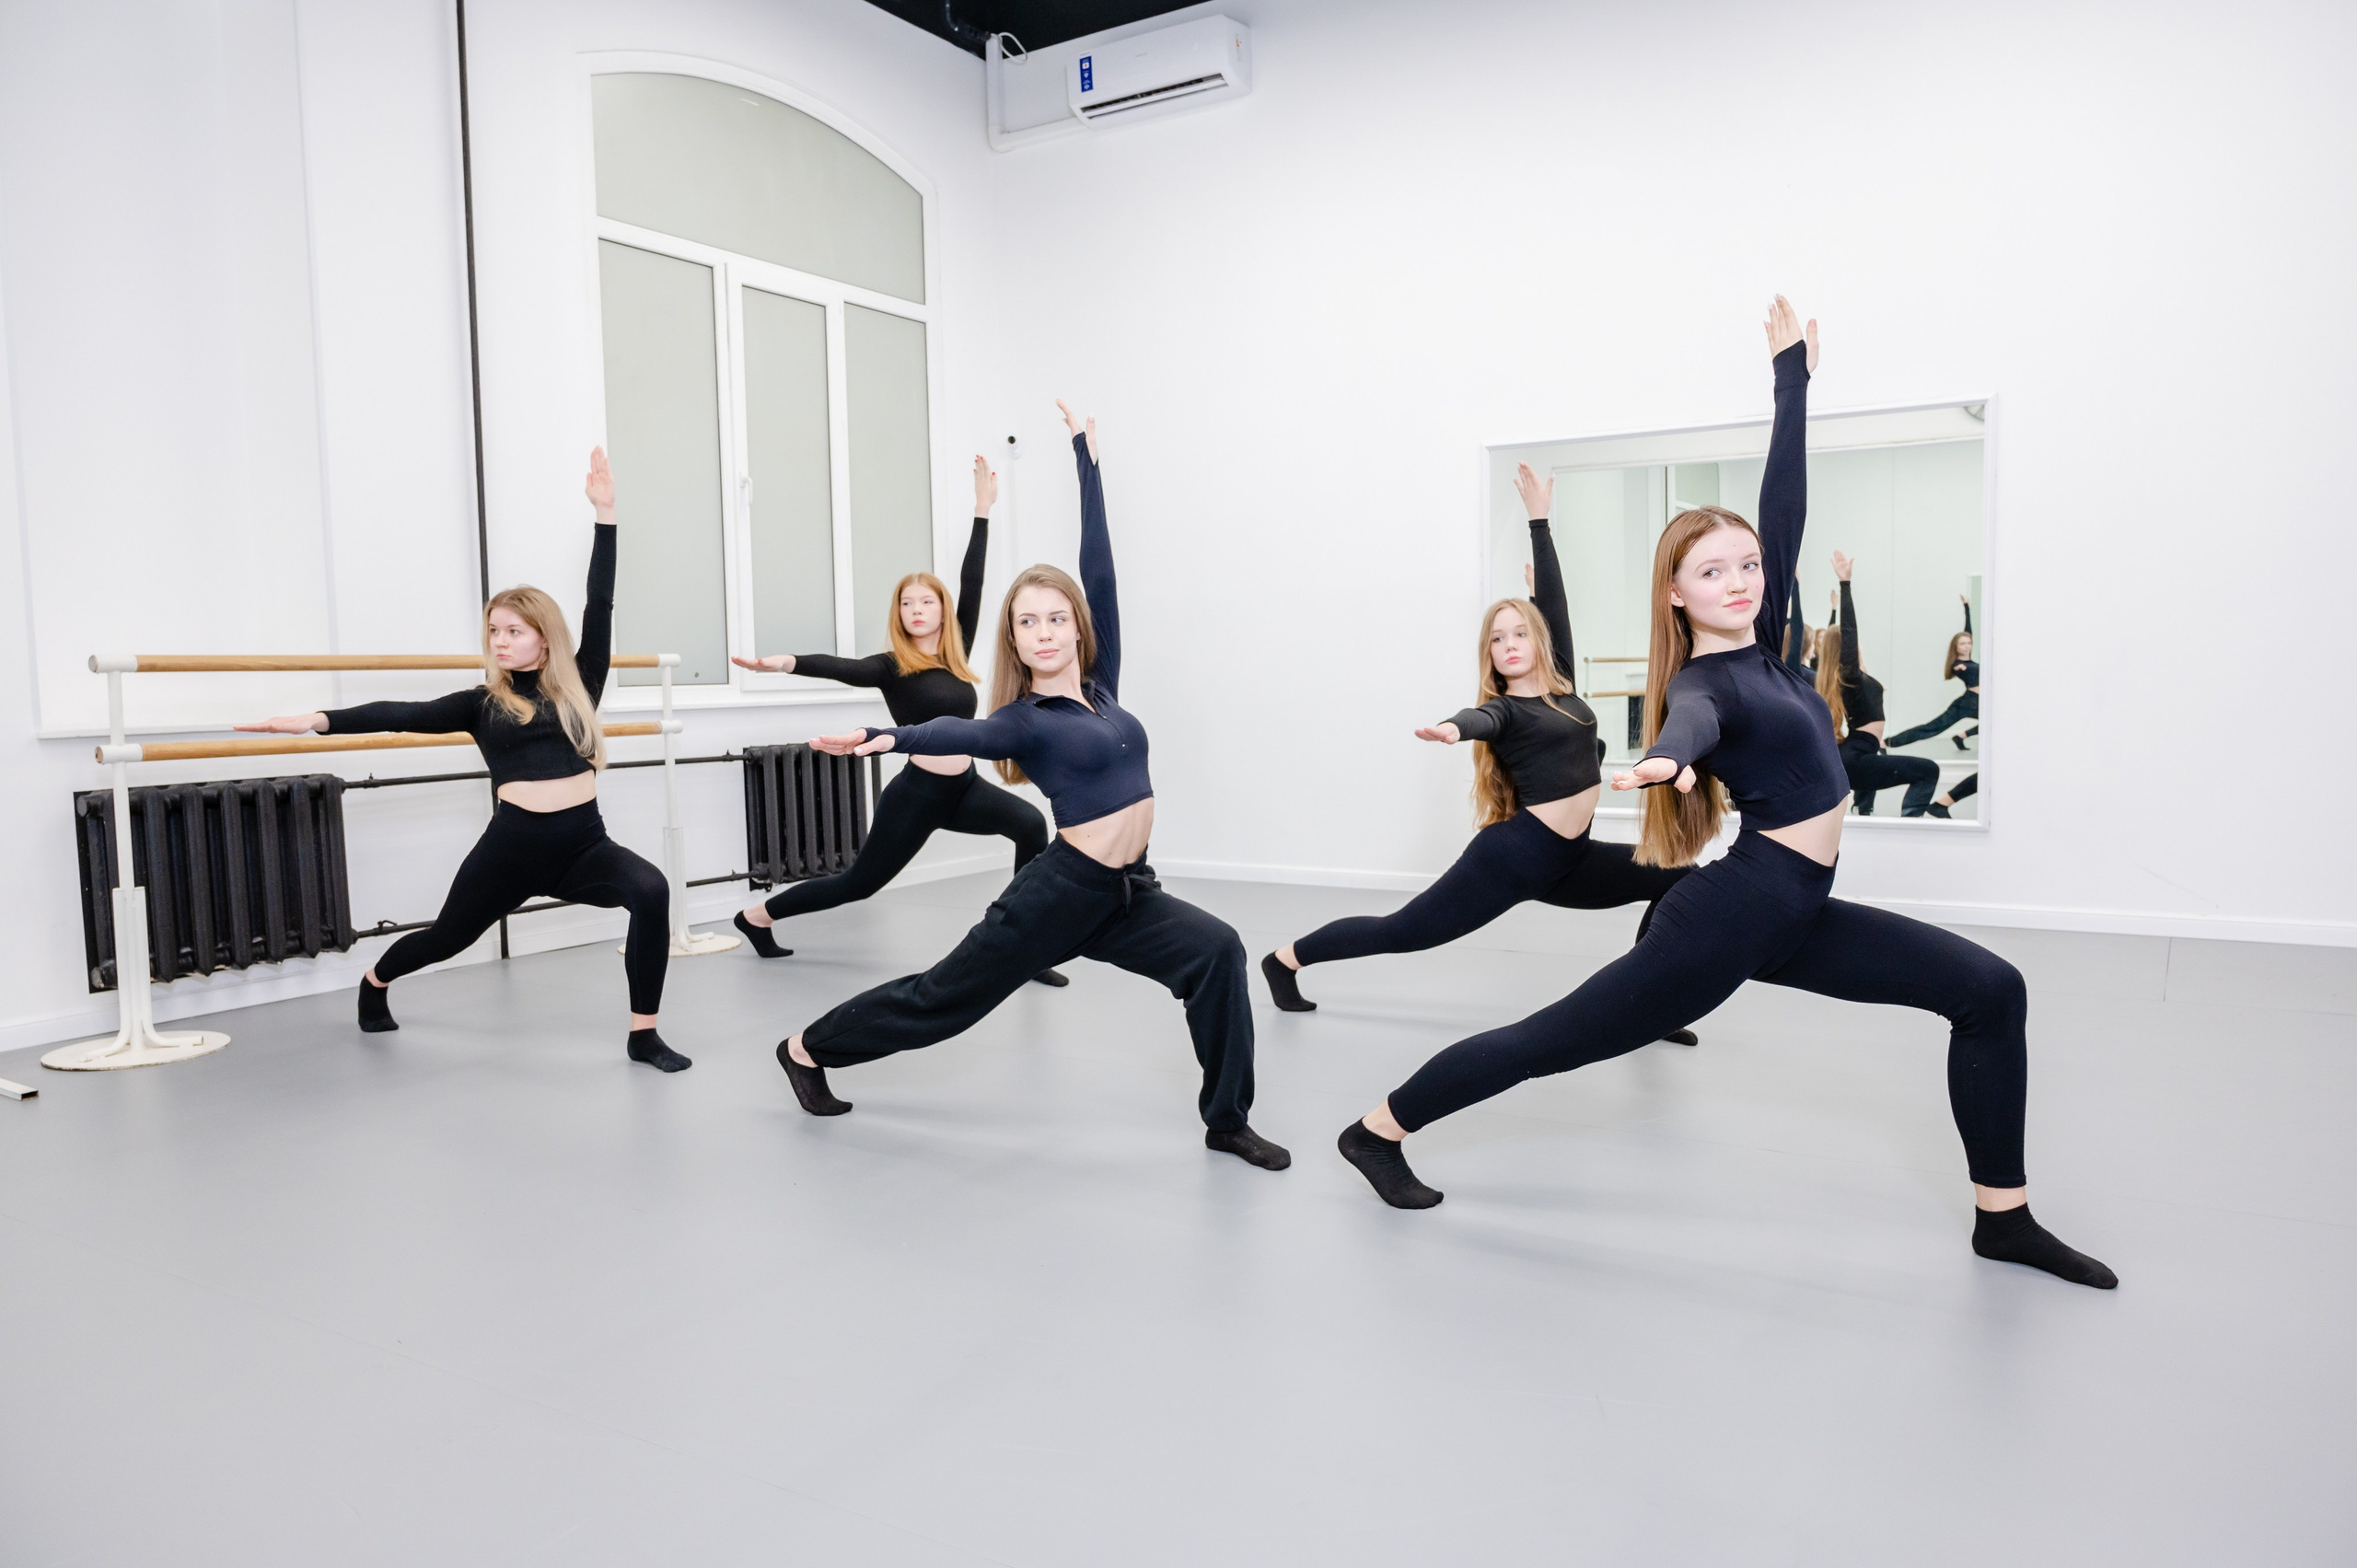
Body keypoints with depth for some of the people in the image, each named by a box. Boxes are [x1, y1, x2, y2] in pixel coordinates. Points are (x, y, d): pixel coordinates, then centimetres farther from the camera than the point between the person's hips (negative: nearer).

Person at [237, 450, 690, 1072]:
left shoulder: (577, 688, 7)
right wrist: (319, 720, -19)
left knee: (651, 890, -30)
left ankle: (644, 1035, -20)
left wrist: (605, 514, -2)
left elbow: (600, 605, 2)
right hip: (512, 846, 0)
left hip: (585, 844, 0)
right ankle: (375, 979, 59)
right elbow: (404, 715, -5)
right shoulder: (482, 705, 6)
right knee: (446, 937, 22)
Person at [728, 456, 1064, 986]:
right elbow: (839, 667, -26)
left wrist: (983, 509, 1)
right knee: (859, 882, 8)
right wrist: (785, 661, -45)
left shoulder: (956, 651, 5)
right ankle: (756, 914, 31)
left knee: (1030, 823, -22)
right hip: (916, 792, -5)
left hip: (965, 787, 5)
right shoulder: (892, 666, -8)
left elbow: (972, 581, 3)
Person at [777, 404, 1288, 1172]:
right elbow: (959, 733, -29)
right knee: (945, 995, 8)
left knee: (1217, 951, -16)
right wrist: (885, 737, -50)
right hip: (1063, 890, -5)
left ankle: (1227, 1121, -4)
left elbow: (1100, 567, 7)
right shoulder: (1022, 722, -8)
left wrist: (1086, 458, 8)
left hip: (1126, 893, 6)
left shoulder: (1100, 684, 7)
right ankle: (808, 1048, 29)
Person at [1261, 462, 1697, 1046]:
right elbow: (1480, 722, -31)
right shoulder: (1503, 709, -6)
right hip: (1515, 855, -7)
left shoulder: (1560, 682, 10)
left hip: (1566, 859, 7)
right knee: (1401, 931, -3)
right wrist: (1451, 729, -55)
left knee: (1676, 879, 4)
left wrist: (1541, 519, 10)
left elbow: (1551, 596, 9)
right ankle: (1286, 958, 9)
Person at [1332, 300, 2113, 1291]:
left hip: (1792, 915, 9)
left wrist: (1792, 373, 16)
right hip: (1735, 913, -9)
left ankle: (2004, 1218, 13)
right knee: (1553, 1039, -2)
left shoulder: (1758, 641, 7)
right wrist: (1665, 760, -65)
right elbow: (1693, 721, -41)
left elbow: (1783, 503, 11)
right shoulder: (1704, 683, -15)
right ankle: (1377, 1129, 12)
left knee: (1991, 992, 6)